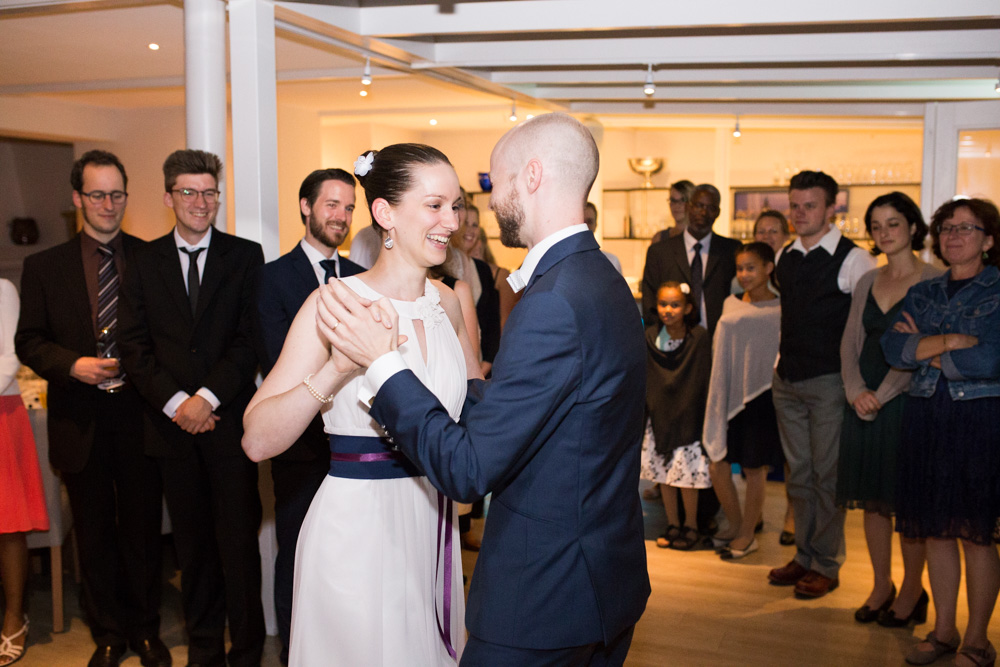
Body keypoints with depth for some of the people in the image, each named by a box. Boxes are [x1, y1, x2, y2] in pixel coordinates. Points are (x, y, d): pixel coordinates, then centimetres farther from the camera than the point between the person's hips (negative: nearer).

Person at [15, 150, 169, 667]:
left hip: (139, 415, -1)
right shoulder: (44, 267, 4)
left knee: (143, 528, 9)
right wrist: (73, 364, -13)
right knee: (94, 533, 13)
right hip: (81, 420, 1)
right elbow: (28, 341, 4)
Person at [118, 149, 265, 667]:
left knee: (239, 540, 0)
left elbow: (250, 339, -4)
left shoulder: (245, 255, 3)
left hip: (228, 420, -2)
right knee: (192, 542, 10)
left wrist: (208, 397, -12)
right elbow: (135, 345, 3)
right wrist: (174, 403, -8)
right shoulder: (145, 261, 9)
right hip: (172, 423, 2)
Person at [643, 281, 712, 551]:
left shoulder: (699, 338, -11)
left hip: (689, 416, -3)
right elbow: (644, 379, 4)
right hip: (660, 415, 3)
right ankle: (673, 525, 25)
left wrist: (707, 417, -8)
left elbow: (706, 379, -7)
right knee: (664, 472, 10)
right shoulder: (651, 336, -3)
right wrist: (643, 412, 4)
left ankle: (691, 526, 19)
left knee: (687, 473, 0)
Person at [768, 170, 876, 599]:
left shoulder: (853, 260, -10)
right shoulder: (785, 257, 9)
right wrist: (782, 362, 15)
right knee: (798, 474, 13)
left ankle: (826, 565, 14)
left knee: (827, 475, 1)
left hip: (829, 382, -6)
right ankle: (804, 555, 26)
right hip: (787, 379, 6)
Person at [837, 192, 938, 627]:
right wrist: (856, 391, -6)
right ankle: (881, 586, 22)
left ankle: (912, 591, 17)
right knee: (872, 496, 9)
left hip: (906, 400, -5)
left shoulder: (932, 282, -5)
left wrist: (882, 395, -15)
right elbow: (850, 342, 9)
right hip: (864, 401, 5)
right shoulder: (867, 282, 12)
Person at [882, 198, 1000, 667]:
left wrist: (923, 349, -5)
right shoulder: (922, 293, 13)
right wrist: (952, 341, -13)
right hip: (926, 420, 4)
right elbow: (893, 348, -1)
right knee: (936, 531, 9)